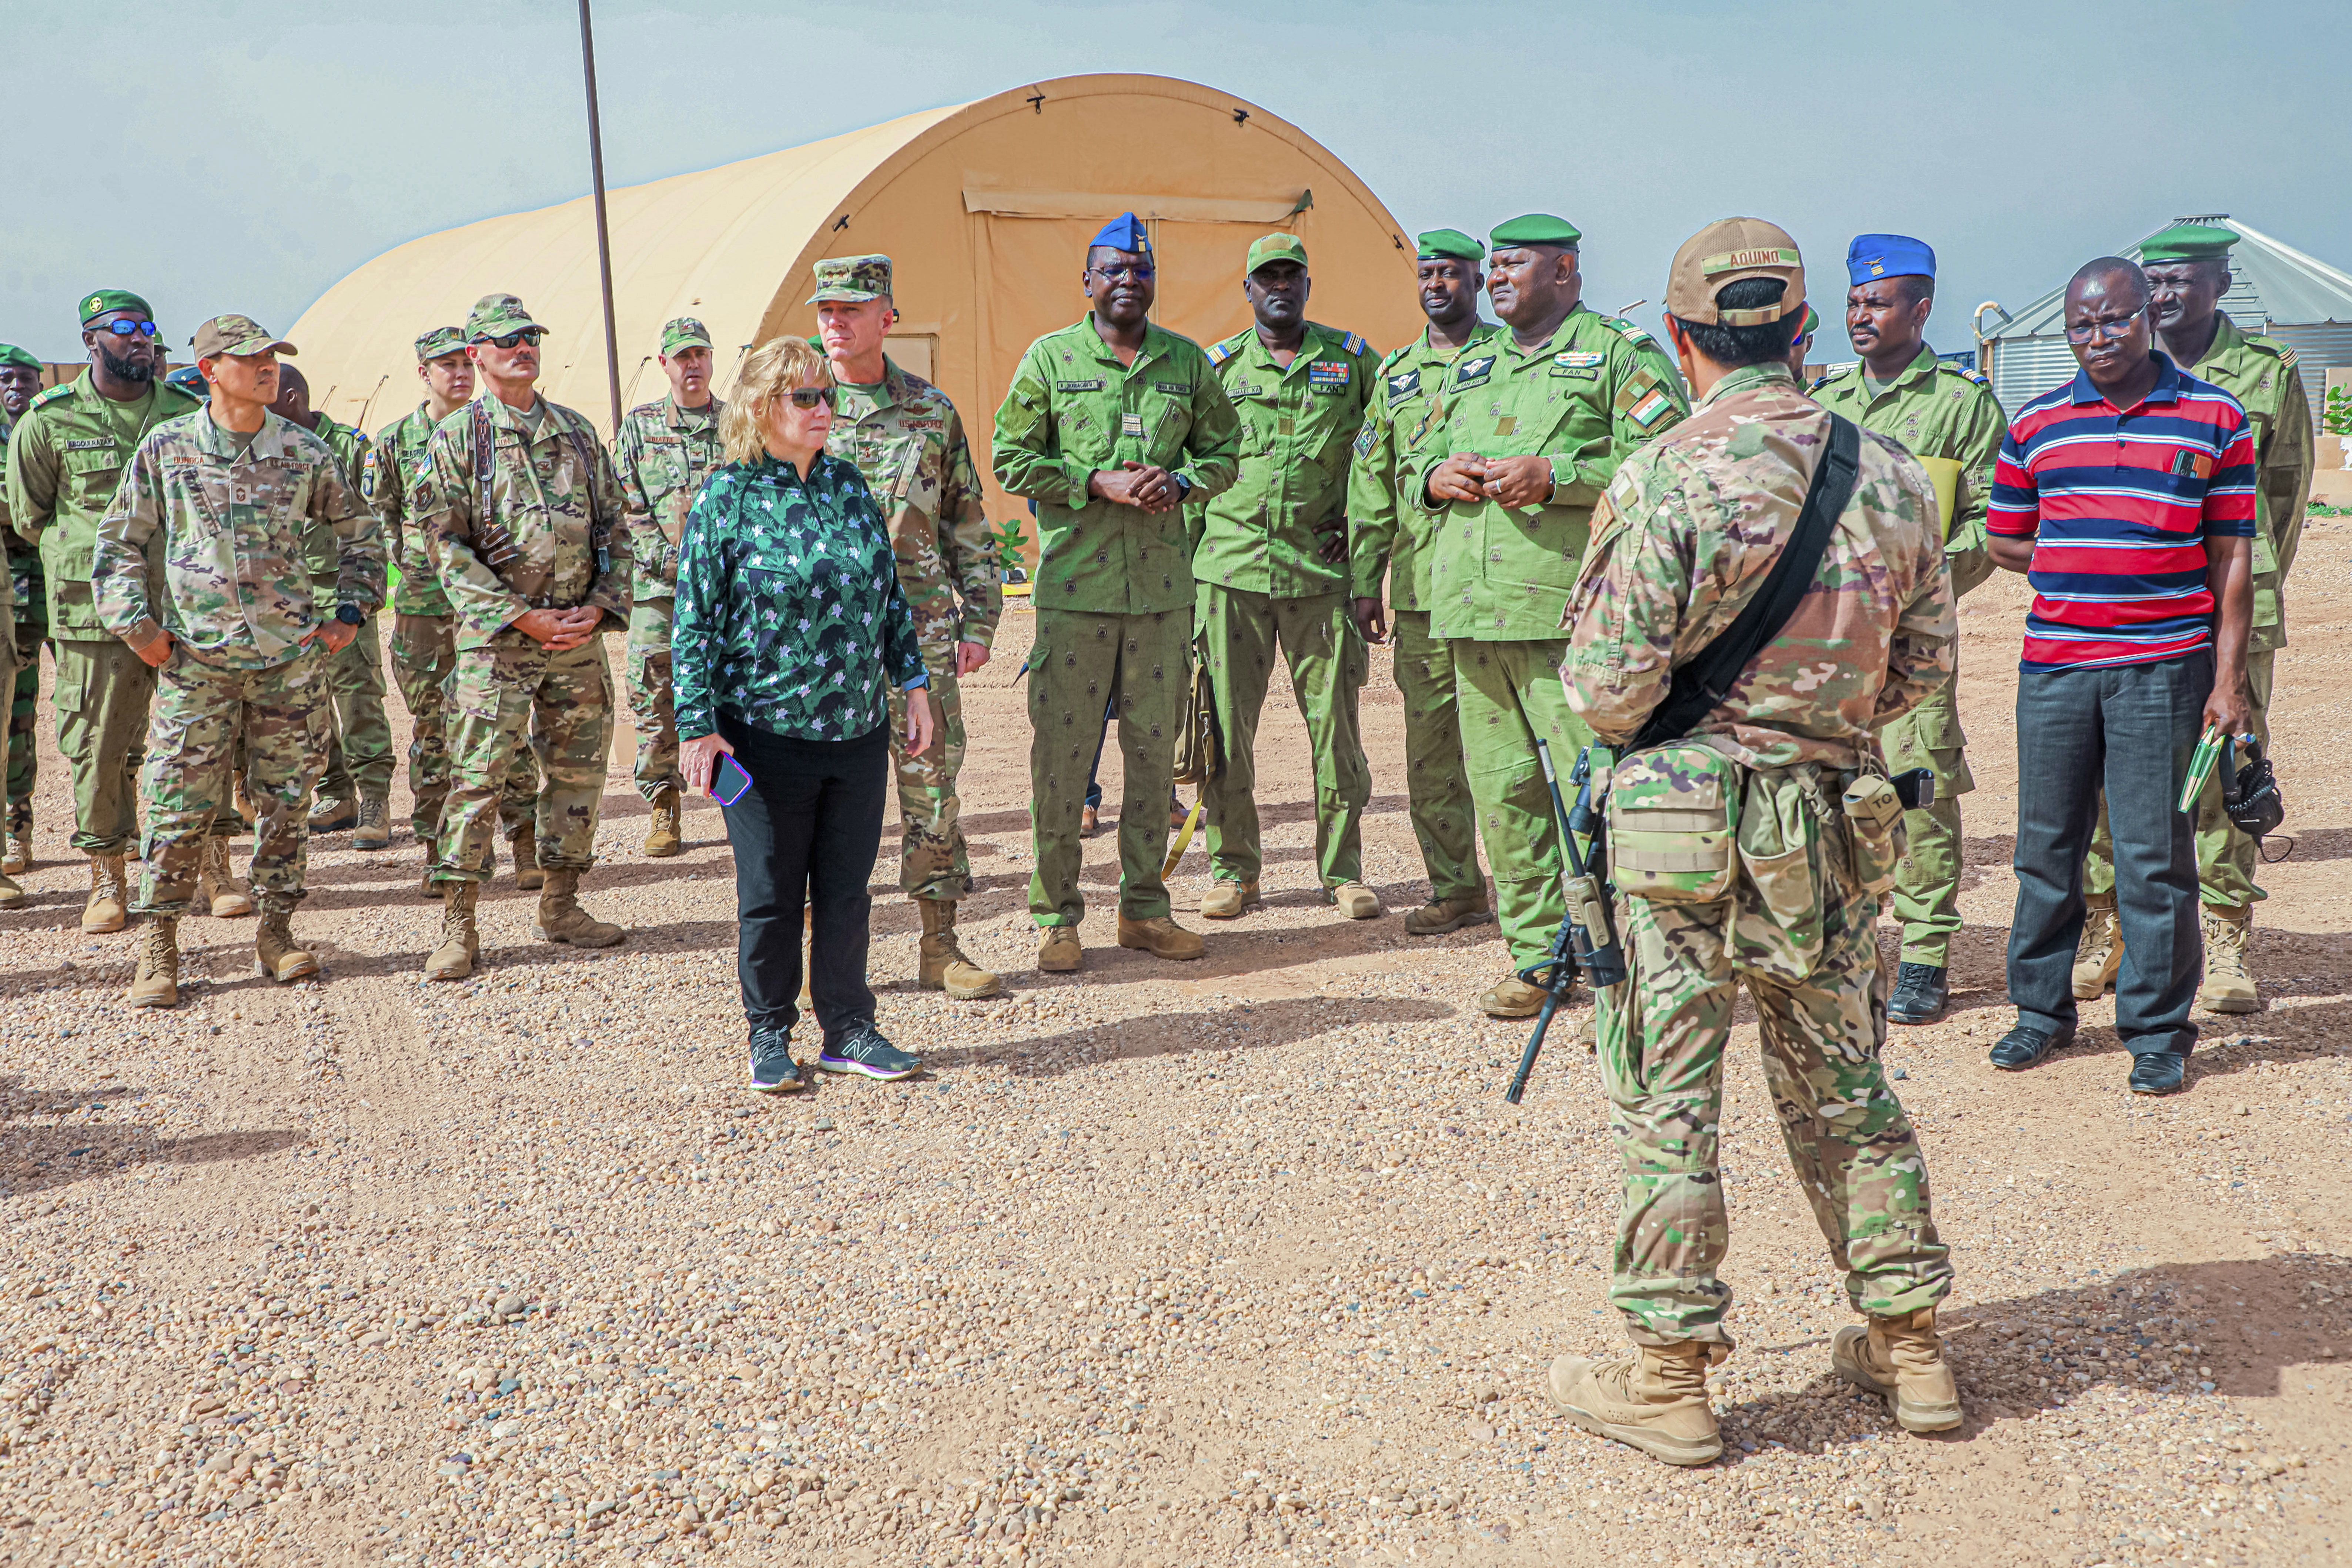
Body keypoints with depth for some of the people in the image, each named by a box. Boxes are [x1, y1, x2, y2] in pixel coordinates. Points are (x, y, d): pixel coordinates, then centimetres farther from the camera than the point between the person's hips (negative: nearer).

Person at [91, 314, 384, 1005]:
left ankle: (276, 931, 18)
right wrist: (136, 625, 0)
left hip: (293, 656, 2)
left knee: (286, 800, 6)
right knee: (179, 804, -3)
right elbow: (118, 542, 9)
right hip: (195, 657, -1)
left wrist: (349, 612, 8)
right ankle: (158, 947, 7)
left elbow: (360, 532, 17)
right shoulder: (166, 448, 3)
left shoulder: (305, 451, 5)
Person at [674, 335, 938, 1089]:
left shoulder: (849, 485, 7)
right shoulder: (727, 499, -7)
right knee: (771, 895, 7)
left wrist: (914, 684, 12)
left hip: (858, 730, 4)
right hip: (767, 736, -4)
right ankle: (770, 1034, 23)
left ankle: (849, 1029, 23)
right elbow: (694, 623, -7)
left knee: (846, 890, 11)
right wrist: (698, 728, -10)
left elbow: (892, 595, 15)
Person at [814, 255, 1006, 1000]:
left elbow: (968, 524, 11)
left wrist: (979, 619, 5)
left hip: (920, 630, 1)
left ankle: (941, 947, 13)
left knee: (934, 787, 3)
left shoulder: (932, 411, 8)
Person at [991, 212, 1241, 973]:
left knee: (1154, 747, 9)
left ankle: (1144, 908, 21)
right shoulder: (1049, 358, 2)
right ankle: (1055, 916, 10)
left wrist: (1180, 483, -6)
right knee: (1061, 749, -1)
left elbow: (1223, 452, 16)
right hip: (1074, 586, -3)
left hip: (1163, 587, 3)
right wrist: (1099, 484, -12)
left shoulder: (1187, 361, 10)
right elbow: (1013, 460, 0)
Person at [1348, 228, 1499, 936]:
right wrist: (1364, 582, 11)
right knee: (1431, 744, 5)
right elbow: (1371, 485, 16)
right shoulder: (1395, 374, 17)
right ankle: (1454, 887, 15)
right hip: (1421, 585, 4)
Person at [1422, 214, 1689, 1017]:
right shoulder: (1472, 368, 23)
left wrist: (1553, 477, -18)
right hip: (1474, 615, 7)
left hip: (1570, 614, -7)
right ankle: (1538, 953, 18)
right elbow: (1423, 458, 29)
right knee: (1503, 788, 8)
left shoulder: (1621, 354, 1)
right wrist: (1437, 475, 4)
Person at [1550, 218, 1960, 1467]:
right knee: (1843, 1087, 18)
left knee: (1664, 1097, 6)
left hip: (1687, 825, -5)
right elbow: (1925, 662, 10)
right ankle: (1909, 1346, 28)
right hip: (1836, 826, 5)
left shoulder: (1663, 480, -15)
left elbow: (1607, 685, -15)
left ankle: (1668, 1375, 14)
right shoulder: (1888, 476, 1)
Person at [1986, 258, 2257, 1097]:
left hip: (2165, 665, -2)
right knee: (2048, 845, 9)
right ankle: (2042, 1009, 24)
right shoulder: (2034, 426, 9)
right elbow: (2006, 545, 15)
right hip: (2054, 664, 2)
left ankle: (2158, 1030, 13)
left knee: (2156, 854, 1)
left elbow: (2232, 557, 2)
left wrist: (2229, 678, -3)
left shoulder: (2215, 418, 3)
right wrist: (2085, 573, 1)